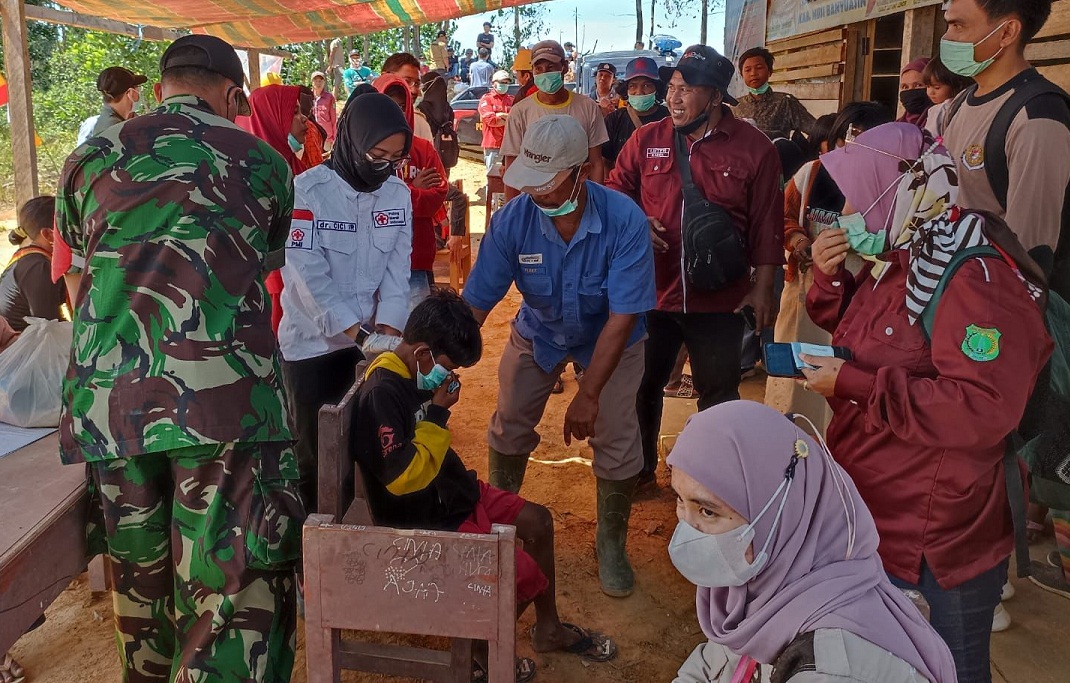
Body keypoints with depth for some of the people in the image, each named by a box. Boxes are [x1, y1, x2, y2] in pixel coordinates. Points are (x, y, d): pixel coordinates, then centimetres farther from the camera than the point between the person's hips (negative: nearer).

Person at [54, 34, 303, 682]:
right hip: (227, 398, -4)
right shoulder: (261, 160, 12)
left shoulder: (89, 158, 18)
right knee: (236, 596, 2)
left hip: (105, 402, 4)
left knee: (140, 580, 21)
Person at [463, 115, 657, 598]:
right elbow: (475, 303, -24)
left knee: (617, 440, -5)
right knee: (509, 427, 6)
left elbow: (621, 319, -32)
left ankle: (611, 544, 21)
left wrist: (588, 395, -33)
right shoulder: (512, 220, -28)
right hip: (538, 333, 2)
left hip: (609, 339, -2)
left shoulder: (625, 221, -34)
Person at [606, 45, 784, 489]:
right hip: (651, 291, 2)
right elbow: (614, 193, 11)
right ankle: (639, 470, 36)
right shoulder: (646, 140, 1)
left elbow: (767, 225, -2)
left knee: (719, 395, 11)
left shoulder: (754, 148, -5)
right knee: (642, 386, 15)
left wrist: (763, 287, -3)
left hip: (719, 300, -2)